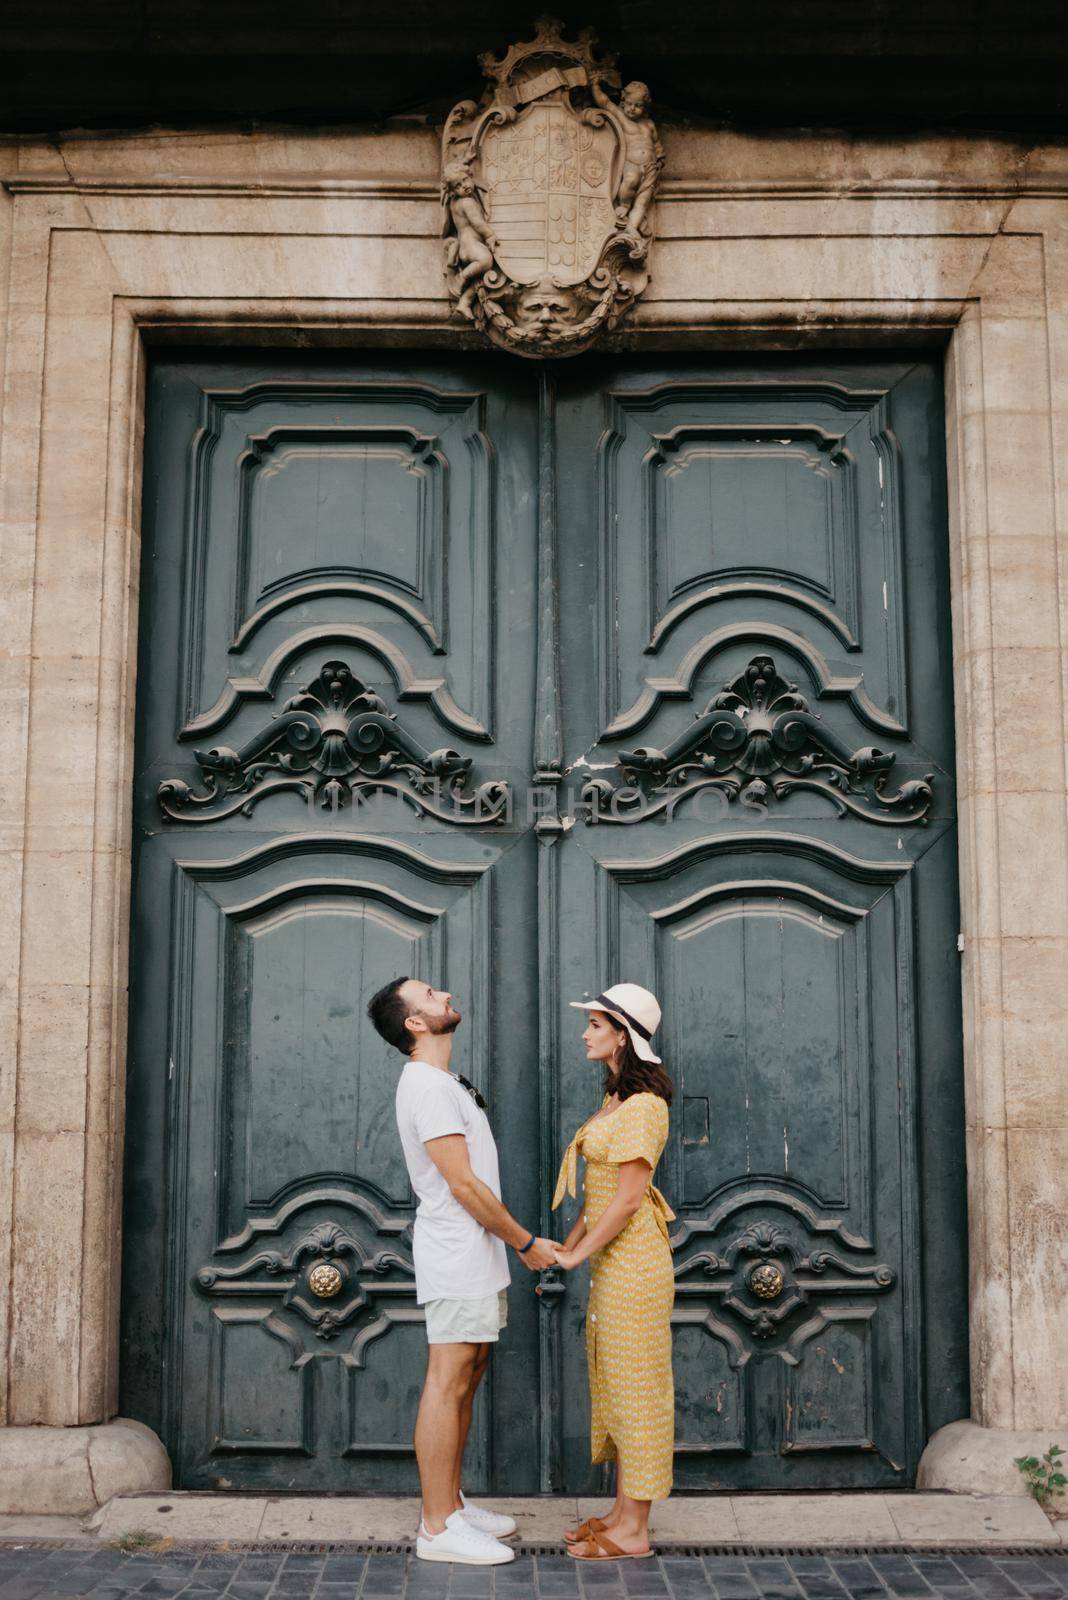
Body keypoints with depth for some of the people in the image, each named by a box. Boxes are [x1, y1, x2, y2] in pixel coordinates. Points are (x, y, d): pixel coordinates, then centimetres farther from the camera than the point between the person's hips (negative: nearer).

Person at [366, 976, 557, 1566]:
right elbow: (464, 1185, -19)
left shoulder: (442, 1083, 17)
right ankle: (438, 1527, -2)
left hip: (475, 1257, 10)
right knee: (448, 1384, -7)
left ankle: (452, 1505, 21)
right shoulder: (426, 1086, -16)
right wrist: (525, 1242, -11)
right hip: (457, 1259, -10)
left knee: (465, 1381, 14)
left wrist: (514, 1241, 16)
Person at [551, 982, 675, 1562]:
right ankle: (622, 1511, 24)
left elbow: (628, 1198, -21)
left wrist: (577, 1255, -14)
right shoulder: (614, 1097, 13)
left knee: (634, 1385, -2)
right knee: (613, 1383, 15)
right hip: (610, 1261, 10)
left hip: (633, 1263, -10)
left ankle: (633, 1531, 7)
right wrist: (569, 1246, 11)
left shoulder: (641, 1106, -18)